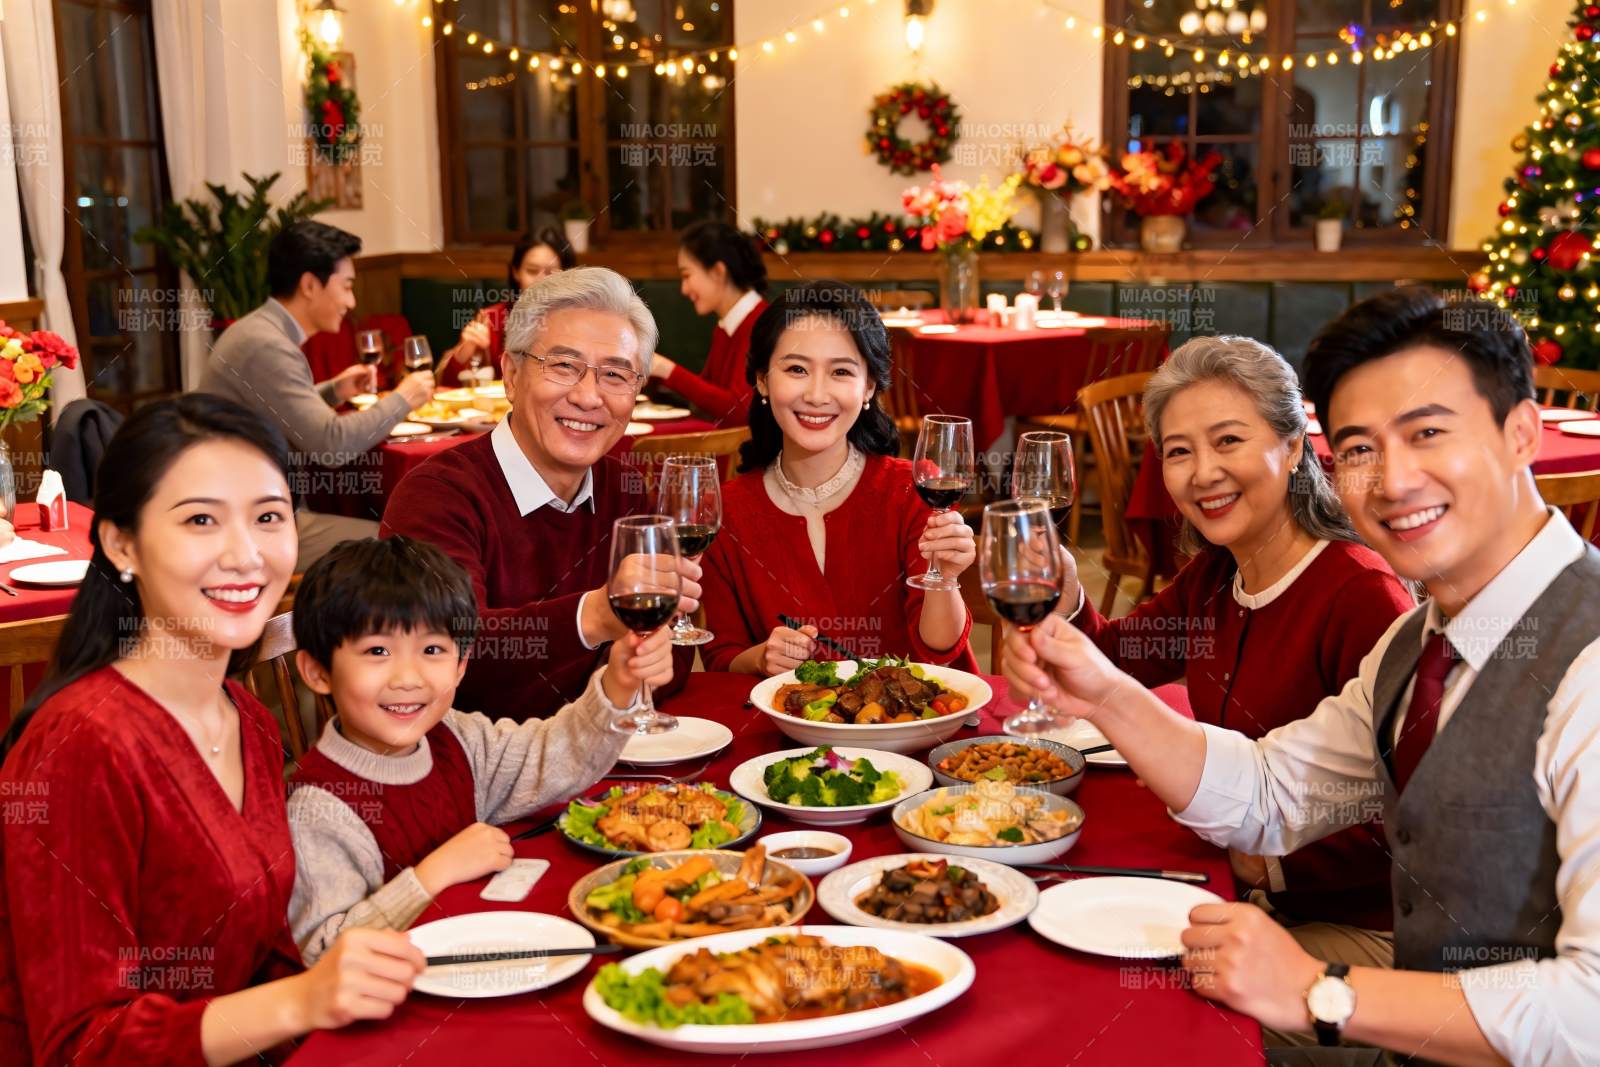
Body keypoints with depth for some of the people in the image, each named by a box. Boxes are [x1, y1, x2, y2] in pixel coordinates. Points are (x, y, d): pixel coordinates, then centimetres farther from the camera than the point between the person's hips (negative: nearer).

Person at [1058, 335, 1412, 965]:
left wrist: (1271, 861, -19)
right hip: (1246, 892, 7)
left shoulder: (1362, 597, -23)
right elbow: (1118, 661, 16)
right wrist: (1066, 601, -4)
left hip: (1356, 929, -7)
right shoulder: (1213, 574, 3)